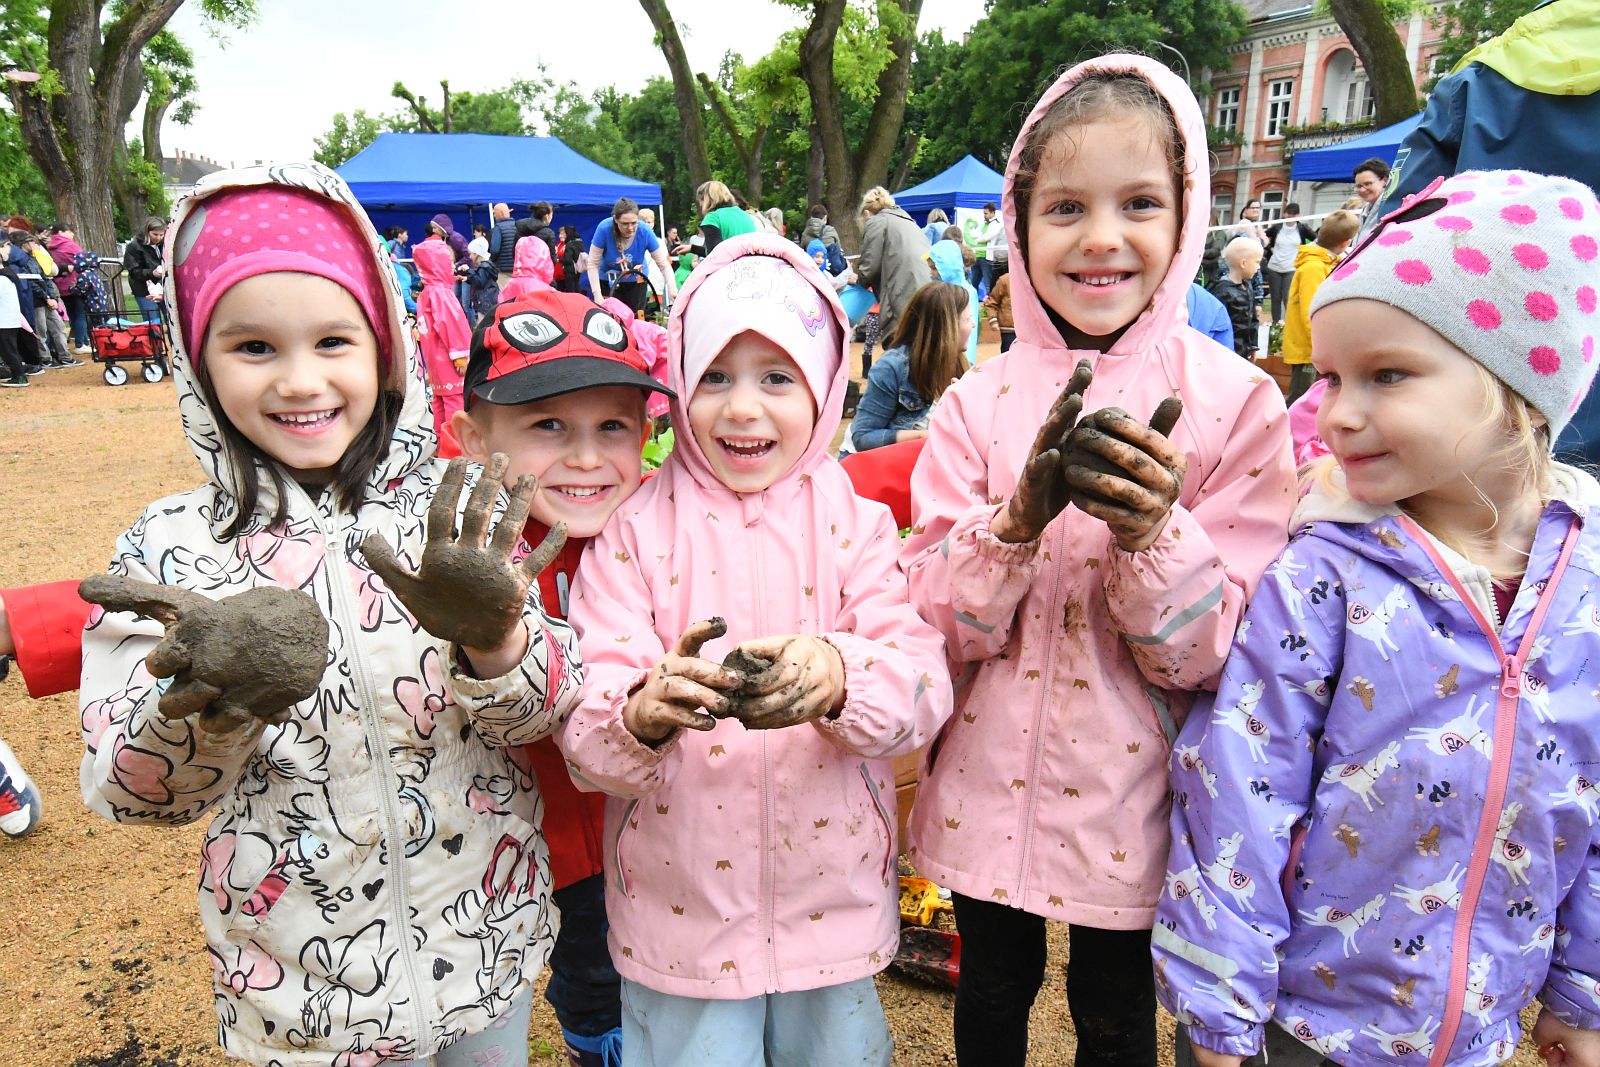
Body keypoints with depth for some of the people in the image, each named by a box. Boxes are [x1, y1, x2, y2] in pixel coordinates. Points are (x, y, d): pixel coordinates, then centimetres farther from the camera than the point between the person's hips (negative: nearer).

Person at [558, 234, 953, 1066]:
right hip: (679, 915, -1)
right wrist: (646, 711, -37)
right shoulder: (633, 531, -8)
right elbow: (583, 734, -14)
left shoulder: (855, 523, -4)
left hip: (832, 901, 2)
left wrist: (835, 676, -36)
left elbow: (925, 679, -15)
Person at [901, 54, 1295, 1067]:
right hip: (988, 783, 2)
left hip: (1132, 796, -1)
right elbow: (942, 625, -11)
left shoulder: (1237, 401, -12)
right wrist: (1019, 518, -28)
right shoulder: (976, 403, -8)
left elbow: (1214, 652, -12)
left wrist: (1151, 535, -30)